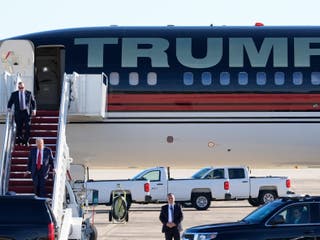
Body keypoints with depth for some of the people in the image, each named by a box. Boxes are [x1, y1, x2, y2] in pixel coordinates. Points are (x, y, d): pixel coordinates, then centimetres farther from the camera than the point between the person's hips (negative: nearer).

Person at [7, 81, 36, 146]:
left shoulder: (29, 93, 4)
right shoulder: (14, 94, 5)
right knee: (19, 128, 1)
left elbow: (33, 101, 11)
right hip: (18, 113, 1)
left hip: (27, 112, 0)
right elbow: (10, 102, 13)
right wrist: (9, 108, -1)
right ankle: (19, 140, 14)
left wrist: (34, 109, 3)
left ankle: (26, 141, 4)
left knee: (27, 127, -3)